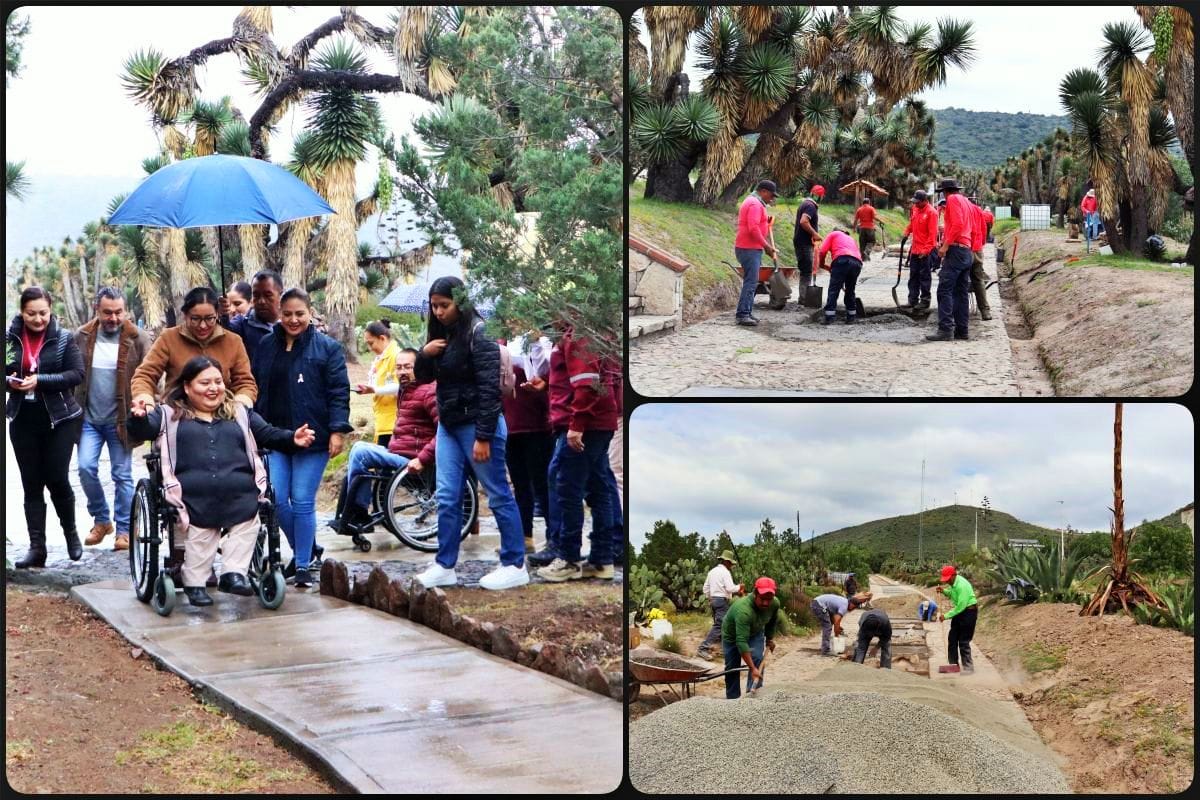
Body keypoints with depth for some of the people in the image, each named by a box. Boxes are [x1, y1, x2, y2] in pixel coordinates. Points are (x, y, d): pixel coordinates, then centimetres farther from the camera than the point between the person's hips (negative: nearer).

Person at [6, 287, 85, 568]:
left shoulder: (64, 338, -4)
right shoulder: (10, 338, 3)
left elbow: (76, 374, -11)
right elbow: (5, 373, 7)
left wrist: (39, 381, -21)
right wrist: (9, 381, -16)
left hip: (59, 419, -3)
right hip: (23, 421, 3)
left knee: (57, 479, -3)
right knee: (31, 484, 4)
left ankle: (71, 533, 22)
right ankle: (36, 547, 7)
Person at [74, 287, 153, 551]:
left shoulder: (137, 339, -6)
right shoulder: (82, 337, 2)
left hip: (120, 419, -2)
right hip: (89, 418, 2)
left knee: (122, 475, 3)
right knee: (86, 467, -5)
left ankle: (124, 529, 14)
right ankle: (101, 519, 15)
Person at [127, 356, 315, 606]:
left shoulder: (240, 414, 28)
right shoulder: (169, 415, 20)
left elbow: (269, 435, 25)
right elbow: (142, 430, 5)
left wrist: (293, 439, 5)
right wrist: (138, 417, -19)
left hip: (239, 498, 3)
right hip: (194, 499, -2)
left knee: (248, 524, -24)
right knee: (199, 534, -25)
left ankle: (232, 574, -14)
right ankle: (194, 583, -11)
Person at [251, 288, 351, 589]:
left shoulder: (327, 348, -2)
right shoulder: (266, 346, 10)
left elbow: (339, 393, -6)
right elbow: (256, 388, 15)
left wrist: (338, 430, -15)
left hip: (312, 437, -4)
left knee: (303, 502, -2)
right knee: (276, 499, -1)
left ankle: (303, 565, 8)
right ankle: (304, 549, 22)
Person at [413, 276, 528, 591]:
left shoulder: (478, 333, -14)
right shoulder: (442, 334, 10)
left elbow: (490, 388, -18)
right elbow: (422, 377, 18)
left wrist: (484, 437, -21)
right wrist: (424, 354, -5)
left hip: (476, 425, -8)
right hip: (448, 425, 8)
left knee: (498, 495, 0)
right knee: (447, 498, 6)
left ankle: (515, 566, 6)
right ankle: (445, 566, 11)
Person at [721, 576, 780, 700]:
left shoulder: (775, 604, -26)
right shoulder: (743, 610, -45)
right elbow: (741, 642, -47)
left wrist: (770, 638, 8)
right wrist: (752, 669, -49)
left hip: (756, 633, 4)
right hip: (732, 634, -4)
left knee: (758, 662, -15)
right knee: (732, 669, 2)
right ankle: (732, 699, 17)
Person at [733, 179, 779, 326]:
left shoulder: (751, 201, 19)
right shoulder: (755, 204, -15)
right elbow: (753, 228, -23)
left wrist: (766, 221, 11)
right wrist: (766, 245, -19)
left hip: (750, 248, 11)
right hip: (750, 249, -11)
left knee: (751, 281, 13)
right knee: (751, 282, -13)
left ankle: (747, 313, 16)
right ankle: (742, 314, -17)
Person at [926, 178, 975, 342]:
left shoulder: (953, 199, -5)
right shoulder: (966, 202, 22)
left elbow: (957, 224, -17)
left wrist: (945, 245, -18)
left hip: (955, 250, -9)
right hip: (967, 251, 9)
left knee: (944, 290, -13)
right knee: (960, 292, 10)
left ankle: (945, 329, -22)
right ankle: (961, 330, 9)